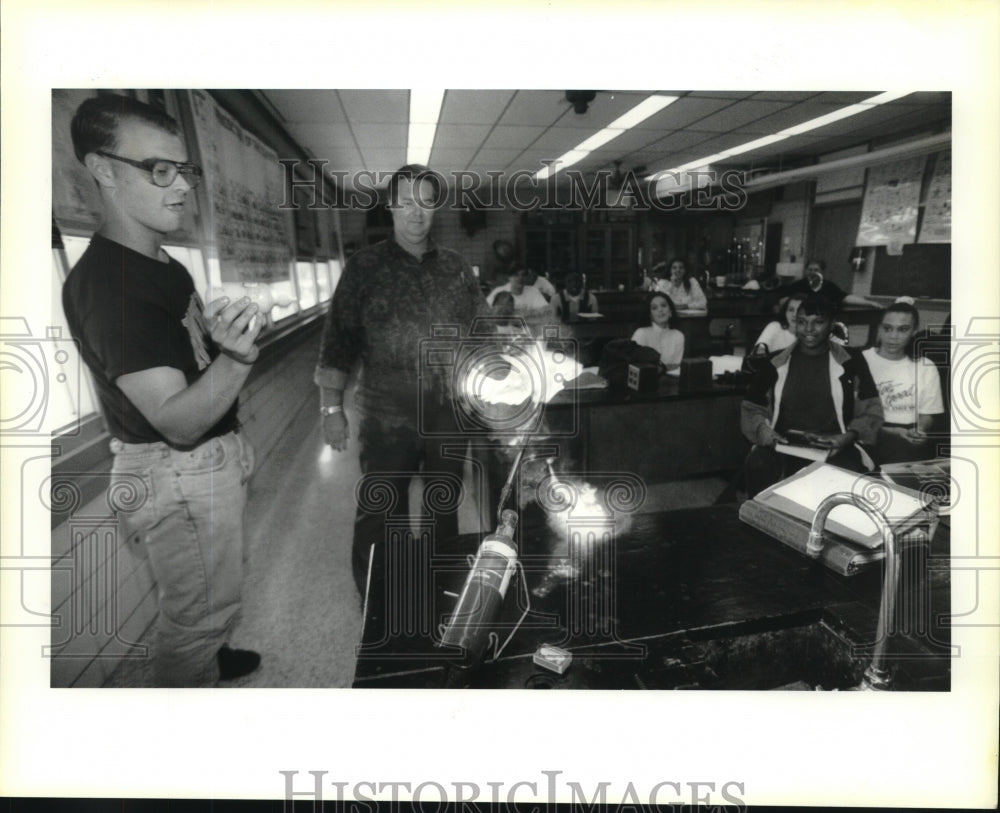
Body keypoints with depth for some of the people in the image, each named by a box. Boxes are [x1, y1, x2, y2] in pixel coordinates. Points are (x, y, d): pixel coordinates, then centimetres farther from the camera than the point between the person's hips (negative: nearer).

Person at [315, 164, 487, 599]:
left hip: (449, 414, 3)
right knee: (379, 517, 4)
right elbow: (338, 340, -4)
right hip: (387, 417, -3)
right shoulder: (364, 266, -2)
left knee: (445, 510, 17)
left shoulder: (456, 266, 6)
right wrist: (332, 406, -8)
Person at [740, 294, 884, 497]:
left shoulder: (851, 363, 9)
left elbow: (871, 411, 10)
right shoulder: (774, 364, 10)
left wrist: (851, 435, -9)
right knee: (758, 466, -32)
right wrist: (760, 428, -7)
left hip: (834, 449, 0)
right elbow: (751, 409, 15)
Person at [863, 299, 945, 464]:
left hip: (911, 439, 3)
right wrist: (894, 432, -17)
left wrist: (917, 431, -10)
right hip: (873, 436, -3)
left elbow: (926, 415, 14)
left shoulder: (926, 368, 12)